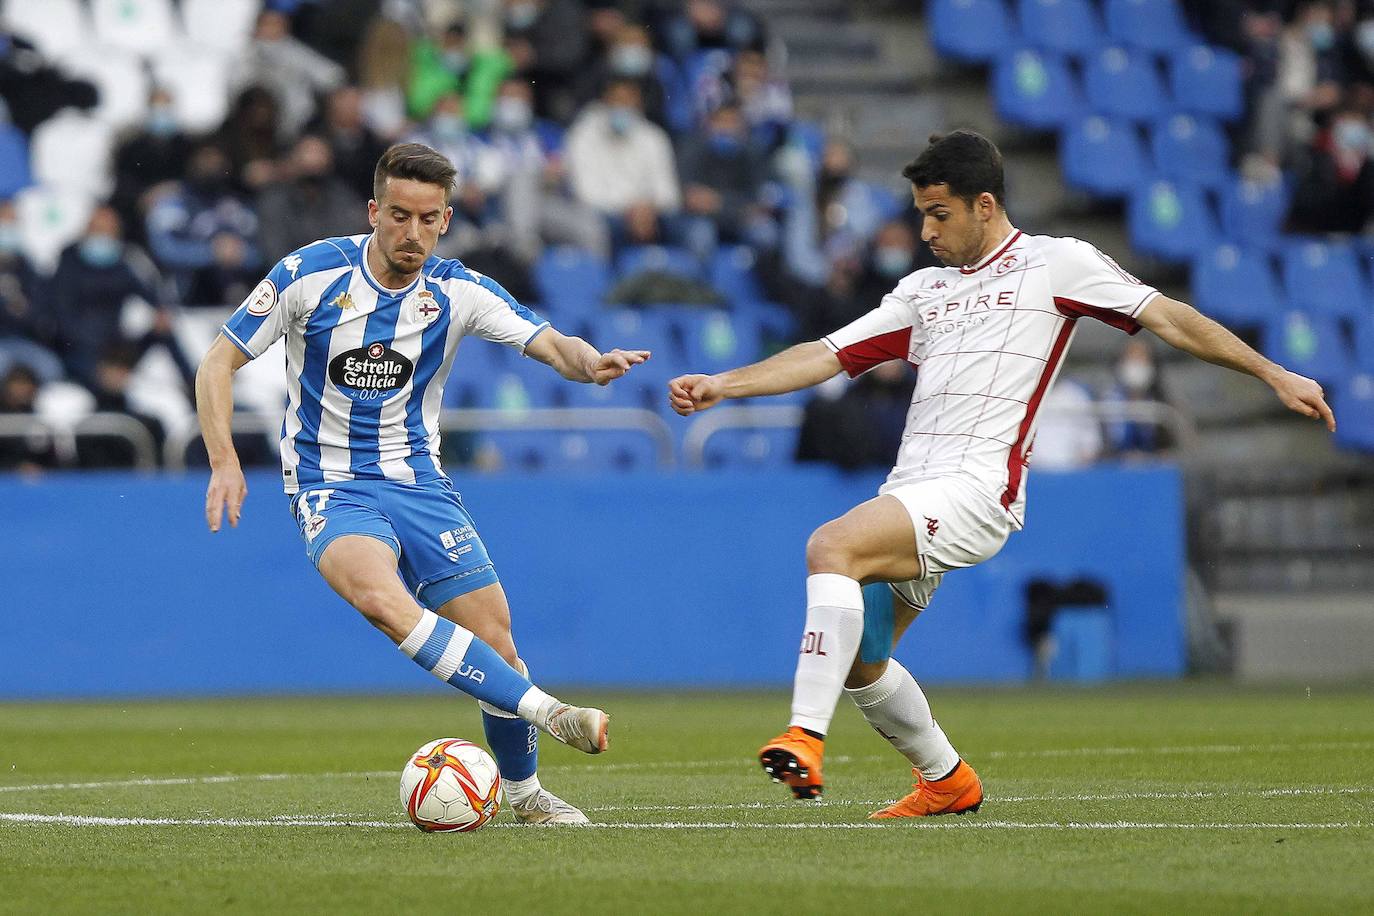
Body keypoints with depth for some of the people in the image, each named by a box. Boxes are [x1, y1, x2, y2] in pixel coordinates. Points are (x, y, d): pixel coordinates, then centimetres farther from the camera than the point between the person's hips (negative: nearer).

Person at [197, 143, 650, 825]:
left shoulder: (458, 292, -3)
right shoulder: (308, 275, -9)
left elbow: (553, 346, -11)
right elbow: (219, 363, -3)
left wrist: (589, 362, -36)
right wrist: (224, 461, -16)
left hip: (419, 482, 3)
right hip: (331, 487, -3)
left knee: (494, 640, -4)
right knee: (382, 597, -34)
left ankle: (523, 790, 20)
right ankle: (544, 710, -36)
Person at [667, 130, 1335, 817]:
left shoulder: (1056, 263, 6)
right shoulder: (924, 290, 24)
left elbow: (1168, 317, 6)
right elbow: (828, 355, 21)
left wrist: (1274, 375, 2)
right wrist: (722, 385, 9)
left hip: (977, 491, -8)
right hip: (909, 489, 8)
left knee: (832, 546, -30)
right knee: (859, 661, 6)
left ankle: (805, 739, -35)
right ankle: (947, 781, 28)